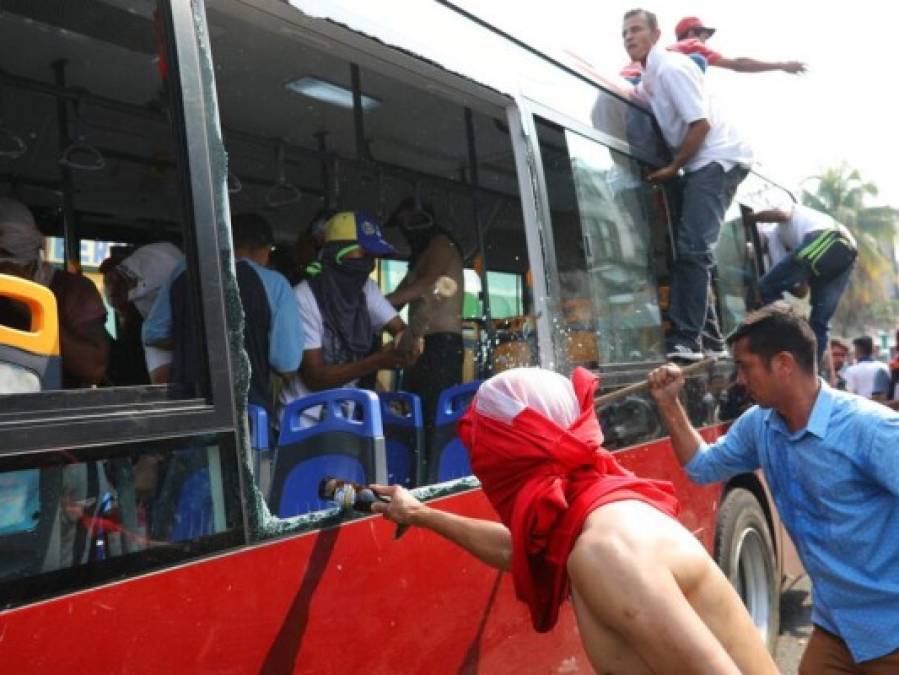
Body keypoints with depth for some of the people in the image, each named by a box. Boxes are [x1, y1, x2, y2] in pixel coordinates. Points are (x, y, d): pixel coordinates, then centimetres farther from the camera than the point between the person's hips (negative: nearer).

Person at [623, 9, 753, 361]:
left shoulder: (670, 68, -12)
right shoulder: (650, 76, 18)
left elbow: (701, 124, -17)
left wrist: (673, 168, -12)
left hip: (718, 159, -10)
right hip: (703, 163, 10)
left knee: (692, 249, -18)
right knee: (690, 249, 9)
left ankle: (686, 339, -19)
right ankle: (709, 337, 13)